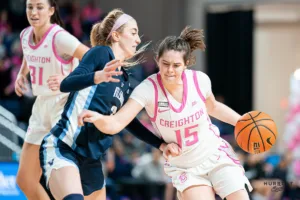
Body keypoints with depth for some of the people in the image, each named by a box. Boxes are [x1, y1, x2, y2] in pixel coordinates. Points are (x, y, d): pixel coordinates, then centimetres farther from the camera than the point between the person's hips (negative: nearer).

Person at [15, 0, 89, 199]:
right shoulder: (25, 35, 4)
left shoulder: (59, 37, -19)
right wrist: (21, 75, 10)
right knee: (25, 180, 9)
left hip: (64, 107, -8)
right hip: (41, 108, 8)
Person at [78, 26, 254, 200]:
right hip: (184, 168, -2)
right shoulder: (148, 89, -23)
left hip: (217, 155, 2)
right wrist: (98, 118, -55)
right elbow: (116, 123, -34)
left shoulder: (200, 80, -15)